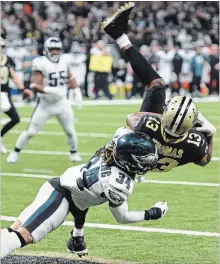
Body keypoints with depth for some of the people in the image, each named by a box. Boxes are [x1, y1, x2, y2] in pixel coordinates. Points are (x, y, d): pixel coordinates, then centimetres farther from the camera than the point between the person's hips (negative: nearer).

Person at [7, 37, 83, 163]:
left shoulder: (64, 61, 0)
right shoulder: (41, 63, -17)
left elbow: (70, 78, 16)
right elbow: (35, 85, -23)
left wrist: (77, 91, 7)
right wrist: (49, 90, -37)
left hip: (62, 103, 4)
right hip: (45, 104, -4)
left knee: (70, 131, 8)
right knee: (31, 131, -1)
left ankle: (74, 153, 31)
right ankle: (15, 153, 15)